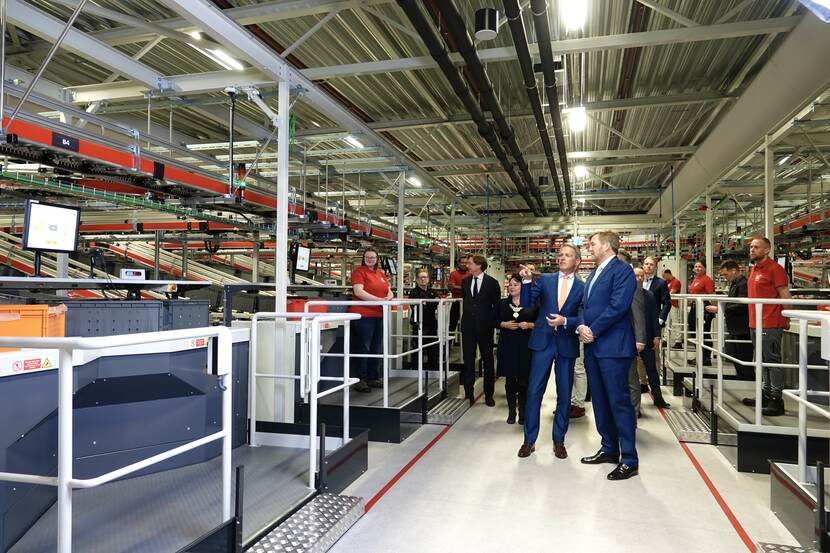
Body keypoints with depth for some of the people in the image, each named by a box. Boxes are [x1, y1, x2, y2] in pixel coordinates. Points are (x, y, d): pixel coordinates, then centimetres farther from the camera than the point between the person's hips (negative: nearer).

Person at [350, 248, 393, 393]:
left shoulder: (380, 273, 17)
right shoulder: (359, 271, -5)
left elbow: (389, 292, 18)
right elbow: (358, 291, -18)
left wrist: (388, 297, -6)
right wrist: (379, 300, -23)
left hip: (379, 315, 7)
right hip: (363, 315, -7)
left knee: (376, 348, 13)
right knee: (363, 348, -3)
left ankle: (373, 378, 24)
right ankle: (360, 380, 4)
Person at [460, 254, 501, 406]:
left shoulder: (492, 283, -5)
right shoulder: (465, 281, 7)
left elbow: (497, 305, -1)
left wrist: (492, 322, -6)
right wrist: (465, 318, 9)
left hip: (485, 327, -3)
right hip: (468, 326, 3)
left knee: (488, 361, 7)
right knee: (468, 361, 5)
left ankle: (488, 395, 18)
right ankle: (468, 394, 12)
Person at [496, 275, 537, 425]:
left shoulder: (531, 304, 3)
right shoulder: (502, 304, 10)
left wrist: (529, 325, -14)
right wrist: (505, 324, -8)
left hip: (525, 345, -2)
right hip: (507, 345, 2)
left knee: (523, 380, 2)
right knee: (510, 380, 5)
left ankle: (523, 413, 14)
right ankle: (511, 412, 16)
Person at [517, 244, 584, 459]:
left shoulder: (582, 287, 2)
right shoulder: (545, 280, 6)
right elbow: (526, 303, -2)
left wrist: (565, 321, -19)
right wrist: (526, 281, -15)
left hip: (567, 344, 0)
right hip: (543, 342, 0)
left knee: (564, 394, 8)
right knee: (534, 391, 1)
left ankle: (559, 440, 23)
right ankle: (529, 440, 13)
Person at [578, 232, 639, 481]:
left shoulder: (622, 270, -8)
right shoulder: (595, 273, 19)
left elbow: (618, 306, -18)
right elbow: (584, 305, 17)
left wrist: (593, 331, -14)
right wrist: (581, 326, -2)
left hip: (613, 346, -9)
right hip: (592, 345, 9)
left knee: (619, 401, -5)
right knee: (600, 400, 14)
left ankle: (629, 460, 4)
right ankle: (609, 449, 27)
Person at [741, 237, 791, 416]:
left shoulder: (774, 269, -11)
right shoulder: (755, 269, 16)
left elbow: (785, 295, -13)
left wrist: (786, 319, -14)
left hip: (770, 324, -9)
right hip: (756, 324, 9)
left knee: (772, 361, -5)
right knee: (764, 361, 16)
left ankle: (776, 401, 1)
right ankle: (766, 396, 26)